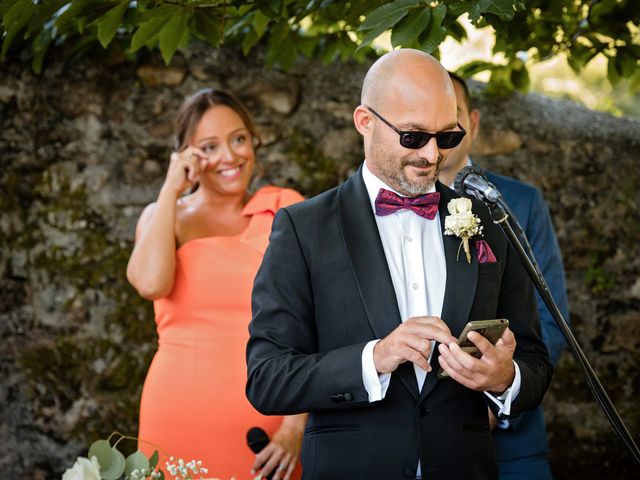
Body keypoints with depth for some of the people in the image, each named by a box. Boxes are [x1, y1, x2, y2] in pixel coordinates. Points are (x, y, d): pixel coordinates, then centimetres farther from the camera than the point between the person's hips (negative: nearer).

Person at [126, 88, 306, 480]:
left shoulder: (285, 210, 5)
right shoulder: (164, 217, 9)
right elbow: (151, 283, -14)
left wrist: (295, 427, -10)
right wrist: (171, 190, -5)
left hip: (270, 429, 0)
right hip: (180, 421, 0)